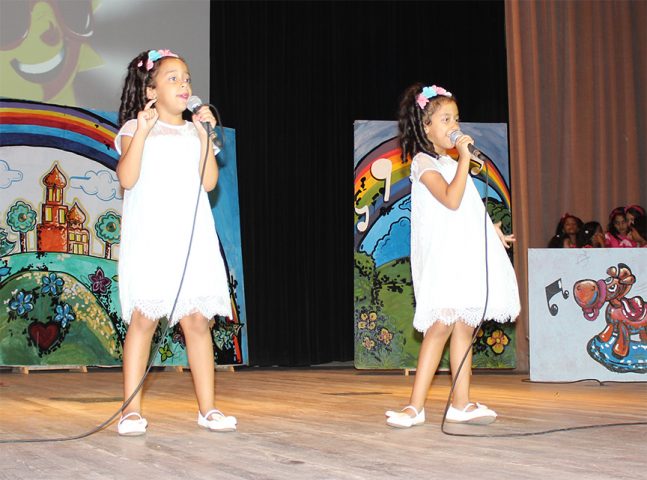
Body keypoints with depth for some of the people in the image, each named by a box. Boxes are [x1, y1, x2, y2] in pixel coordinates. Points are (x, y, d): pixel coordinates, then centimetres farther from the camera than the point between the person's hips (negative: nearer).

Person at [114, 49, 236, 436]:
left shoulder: (195, 132, 17)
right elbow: (127, 178, -8)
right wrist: (142, 132, -15)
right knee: (143, 318, -7)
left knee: (197, 320, 1)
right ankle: (132, 410, -1)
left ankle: (208, 408, 6)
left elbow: (209, 182, 3)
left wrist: (205, 135, -2)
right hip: (149, 240, -3)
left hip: (192, 240, 3)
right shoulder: (136, 129, 7)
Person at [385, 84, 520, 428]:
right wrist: (465, 158, -17)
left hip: (466, 254, 9)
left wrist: (491, 229, 28)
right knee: (441, 326, -15)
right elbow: (451, 200, -21)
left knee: (464, 326, 7)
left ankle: (461, 403, 11)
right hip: (442, 257, -9)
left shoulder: (449, 163, 21)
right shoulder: (423, 162, -7)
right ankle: (415, 406, -13)